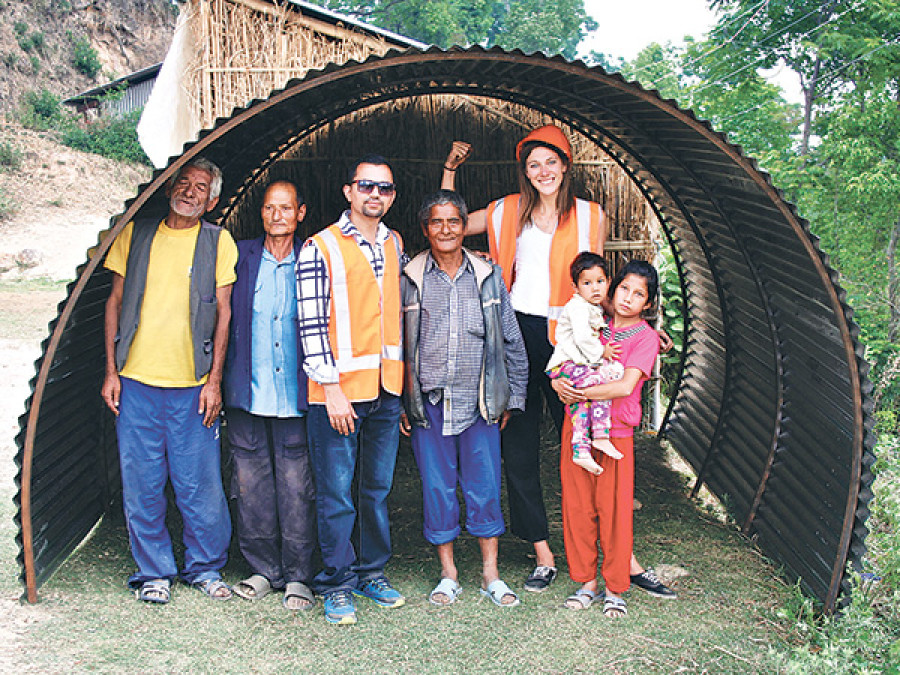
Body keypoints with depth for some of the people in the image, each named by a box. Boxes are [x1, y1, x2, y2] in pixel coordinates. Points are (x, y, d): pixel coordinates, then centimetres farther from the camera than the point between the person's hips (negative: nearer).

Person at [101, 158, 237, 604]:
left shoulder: (218, 241, 4)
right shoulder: (135, 234, 8)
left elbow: (223, 312, 2)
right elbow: (115, 302, 10)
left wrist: (214, 380, -4)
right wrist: (111, 371, 4)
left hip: (193, 386, -1)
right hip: (136, 383, 2)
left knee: (200, 485, 1)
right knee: (141, 485, 6)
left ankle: (205, 568, 21)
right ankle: (153, 573, 22)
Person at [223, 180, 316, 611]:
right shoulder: (240, 257, 7)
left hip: (296, 396, -2)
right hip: (247, 394, 2)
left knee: (296, 487, 0)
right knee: (252, 485, 7)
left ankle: (297, 576, 12)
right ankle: (263, 570, 21)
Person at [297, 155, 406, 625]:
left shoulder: (395, 245, 12)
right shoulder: (320, 248, -6)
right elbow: (311, 325, -10)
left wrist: (402, 380, 15)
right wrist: (332, 388, -14)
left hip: (387, 391, 5)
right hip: (339, 391, -5)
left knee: (378, 488, 14)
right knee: (336, 494, 1)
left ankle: (372, 572, 28)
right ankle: (338, 585, 14)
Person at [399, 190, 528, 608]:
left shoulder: (489, 277, 6)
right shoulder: (409, 279, 2)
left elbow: (511, 341, 11)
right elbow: (396, 345, 5)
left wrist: (512, 397, 8)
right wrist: (400, 404, 2)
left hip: (480, 403, 1)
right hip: (428, 404, 0)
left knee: (484, 487, 2)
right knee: (437, 489, 5)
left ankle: (491, 575, 16)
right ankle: (448, 575, 19)